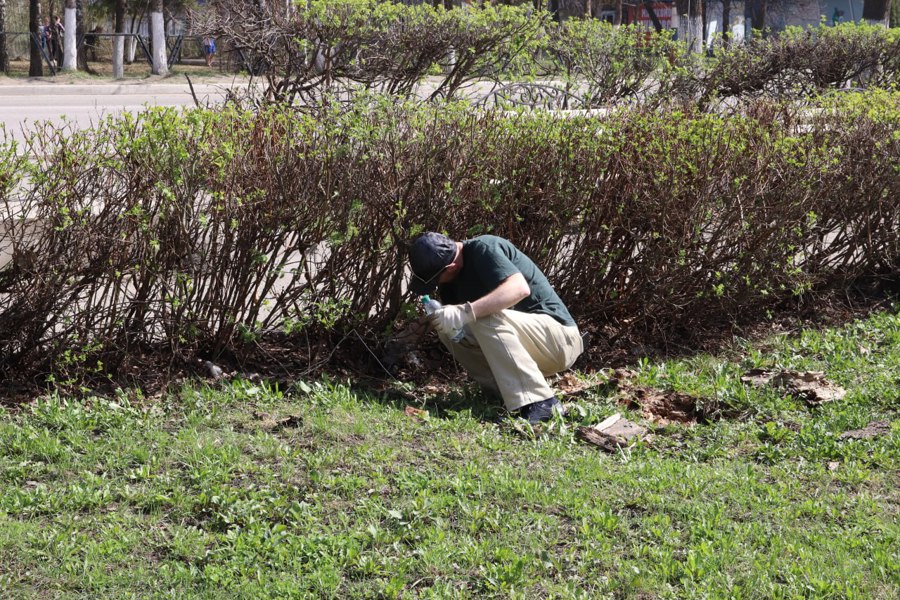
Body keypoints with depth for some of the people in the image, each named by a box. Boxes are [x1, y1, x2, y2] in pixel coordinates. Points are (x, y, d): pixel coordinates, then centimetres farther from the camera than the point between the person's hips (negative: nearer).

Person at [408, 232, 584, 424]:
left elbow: (520, 288, -35)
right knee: (449, 330, -6)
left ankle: (540, 403, -30)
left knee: (487, 319, -32)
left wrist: (465, 312, -41)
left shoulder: (484, 249, -19)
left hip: (560, 338, -9)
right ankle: (509, 392, -4)